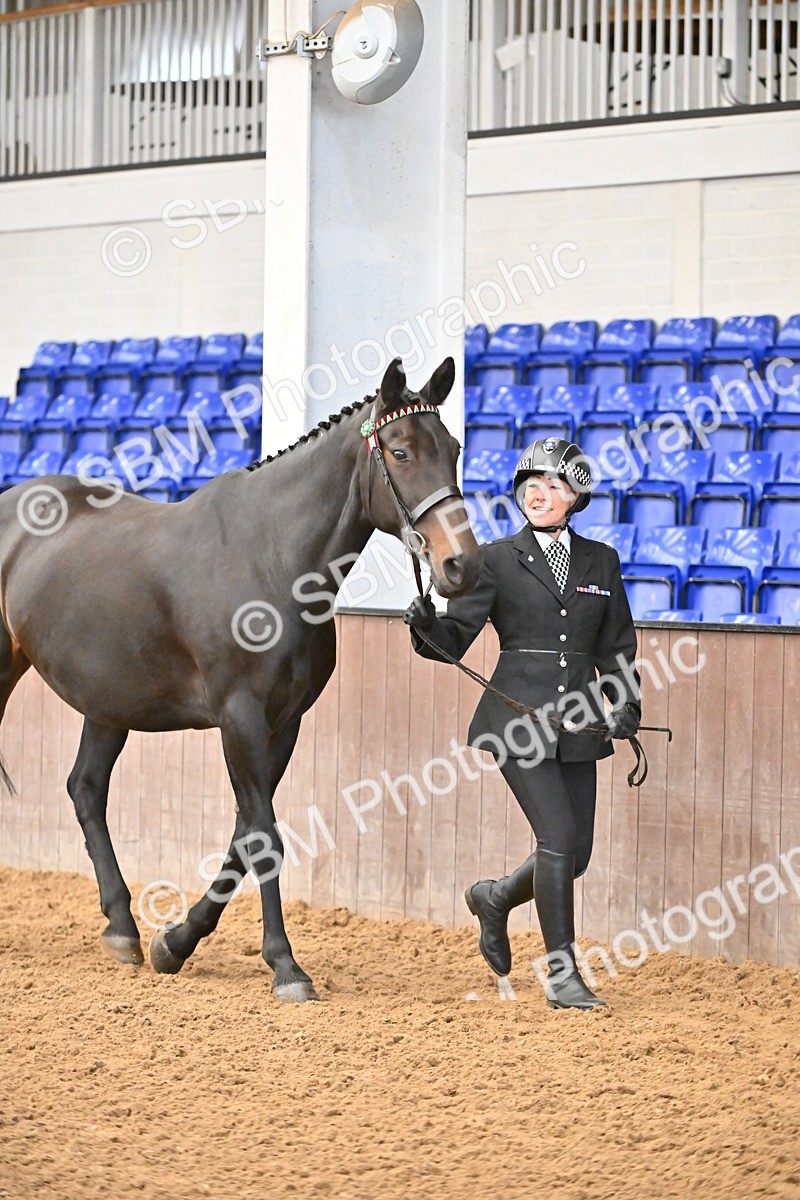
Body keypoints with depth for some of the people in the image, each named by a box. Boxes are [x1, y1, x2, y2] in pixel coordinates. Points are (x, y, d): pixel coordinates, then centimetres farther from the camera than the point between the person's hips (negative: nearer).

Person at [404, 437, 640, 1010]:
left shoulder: (601, 562, 10)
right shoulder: (498, 560, 0)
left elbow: (616, 648, 15)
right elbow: (455, 637, -4)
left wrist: (627, 706, -1)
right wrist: (427, 623, -26)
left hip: (577, 726, 4)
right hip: (519, 719, -4)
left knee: (577, 854, 7)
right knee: (559, 839, -14)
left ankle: (497, 898, 37)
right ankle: (562, 974, -2)